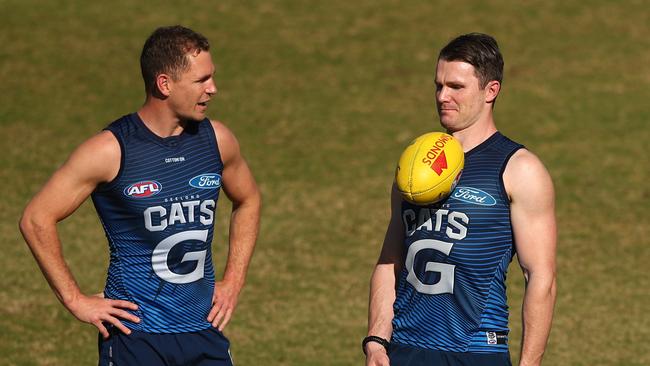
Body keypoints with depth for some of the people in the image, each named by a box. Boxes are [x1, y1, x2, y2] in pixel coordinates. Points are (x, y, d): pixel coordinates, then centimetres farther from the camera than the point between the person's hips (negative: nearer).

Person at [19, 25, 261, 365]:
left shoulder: (216, 139, 3)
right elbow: (37, 219, -9)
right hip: (136, 334, -5)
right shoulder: (110, 151, -12)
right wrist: (75, 300, -8)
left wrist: (233, 281, 13)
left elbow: (248, 201, 22)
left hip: (204, 330, 5)